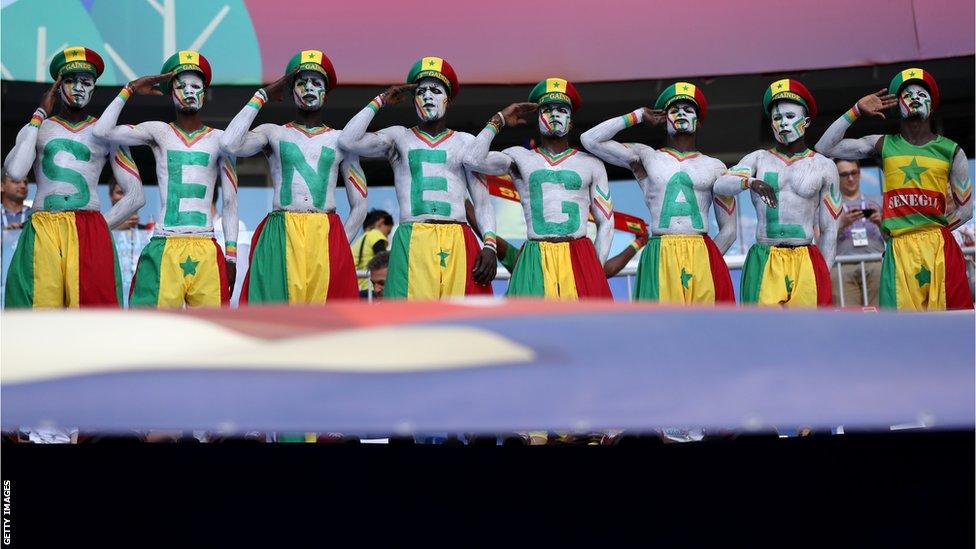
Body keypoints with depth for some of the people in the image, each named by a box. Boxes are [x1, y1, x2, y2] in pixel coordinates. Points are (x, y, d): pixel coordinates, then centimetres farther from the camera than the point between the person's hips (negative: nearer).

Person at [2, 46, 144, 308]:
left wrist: (99, 227, 3)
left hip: (90, 234, -1)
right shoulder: (36, 128, 19)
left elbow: (136, 196, 14)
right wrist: (40, 115, 7)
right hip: (42, 234, 1)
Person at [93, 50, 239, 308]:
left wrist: (231, 255, 5)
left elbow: (230, 202, 10)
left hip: (206, 250, 1)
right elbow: (103, 130, -4)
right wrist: (130, 90, -1)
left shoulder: (218, 139, 10)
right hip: (164, 248, 0)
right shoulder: (158, 132, 9)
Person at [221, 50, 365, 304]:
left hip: (327, 239, 1)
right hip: (279, 238, -1)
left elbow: (359, 205, 16)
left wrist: (340, 245, 3)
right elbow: (229, 144, -8)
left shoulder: (340, 140, 16)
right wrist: (261, 97, 2)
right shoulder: (273, 133, 14)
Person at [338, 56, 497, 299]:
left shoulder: (465, 141, 18)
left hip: (459, 244, 1)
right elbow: (348, 141, 1)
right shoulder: (399, 137, 17)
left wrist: (490, 244, -3)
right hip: (412, 243, -1)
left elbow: (482, 200, 12)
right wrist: (380, 101, 9)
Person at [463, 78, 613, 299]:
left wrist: (596, 270, 4)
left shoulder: (591, 164, 13)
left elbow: (606, 222, 13)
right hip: (536, 262, -1)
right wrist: (499, 121, 6)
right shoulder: (520, 157, 12)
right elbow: (473, 159, -5)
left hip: (580, 259, 1)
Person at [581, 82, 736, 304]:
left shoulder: (714, 167, 15)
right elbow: (590, 139, 7)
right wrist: (637, 116, 14)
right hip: (660, 260, -1)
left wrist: (702, 261, 6)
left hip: (703, 260, 1)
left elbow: (729, 230, 16)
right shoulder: (646, 157, 15)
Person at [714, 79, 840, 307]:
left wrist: (823, 276, 7)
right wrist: (750, 182, -28)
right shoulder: (758, 159, 11)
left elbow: (829, 230, 11)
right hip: (764, 263, 0)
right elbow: (720, 185, -8)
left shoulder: (824, 166, 10)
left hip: (806, 263, 0)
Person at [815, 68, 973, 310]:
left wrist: (932, 234, 9)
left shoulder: (951, 151, 9)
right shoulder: (884, 145, 10)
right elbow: (824, 147, 7)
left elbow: (965, 208, 14)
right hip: (899, 251, 0)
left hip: (941, 248, 0)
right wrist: (856, 111, 4)